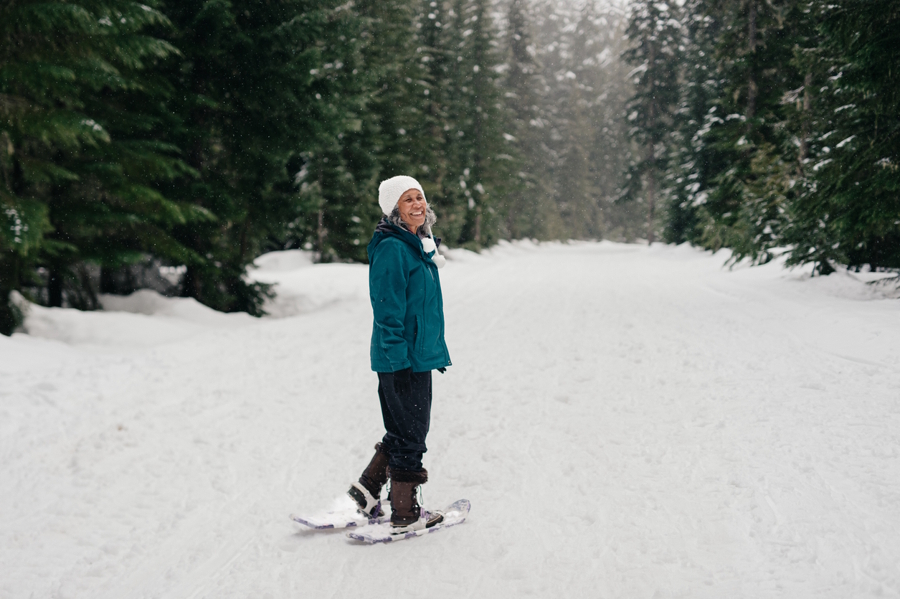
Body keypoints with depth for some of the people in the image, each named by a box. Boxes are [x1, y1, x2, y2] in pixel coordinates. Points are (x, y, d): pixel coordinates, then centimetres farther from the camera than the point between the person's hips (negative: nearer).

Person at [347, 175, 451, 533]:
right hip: (401, 359, -9)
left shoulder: (420, 245, 13)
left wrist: (437, 349, 22)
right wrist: (398, 359, -21)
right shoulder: (391, 248, -16)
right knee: (410, 434, 0)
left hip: (421, 354, 9)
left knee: (407, 430, 17)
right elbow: (388, 309, -19)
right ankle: (405, 515, 12)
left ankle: (367, 489, 29)